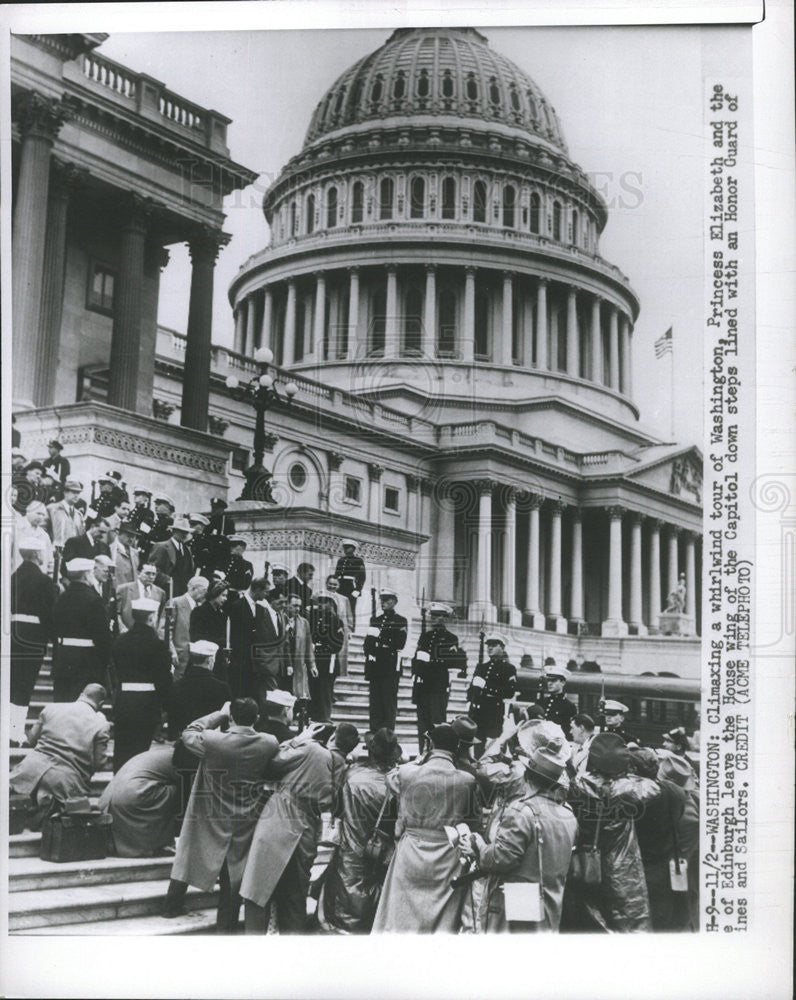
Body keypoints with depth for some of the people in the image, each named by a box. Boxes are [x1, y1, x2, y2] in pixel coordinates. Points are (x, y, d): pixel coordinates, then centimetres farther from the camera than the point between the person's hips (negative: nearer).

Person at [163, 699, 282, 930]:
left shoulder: (212, 741, -23)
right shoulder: (269, 744, -15)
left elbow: (188, 733, -3)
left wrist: (219, 715, 2)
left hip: (211, 822, -1)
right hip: (245, 824, 1)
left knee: (188, 857, 21)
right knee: (234, 871, 14)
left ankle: (172, 905, 32)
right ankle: (227, 922, 21)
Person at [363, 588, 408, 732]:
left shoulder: (401, 621, 4)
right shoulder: (375, 620, 19)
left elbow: (399, 644, -7)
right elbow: (367, 644, 14)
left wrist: (378, 644, -8)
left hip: (391, 667, -4)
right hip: (375, 668, 5)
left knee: (389, 702, -6)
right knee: (374, 703, 4)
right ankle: (374, 733, 7)